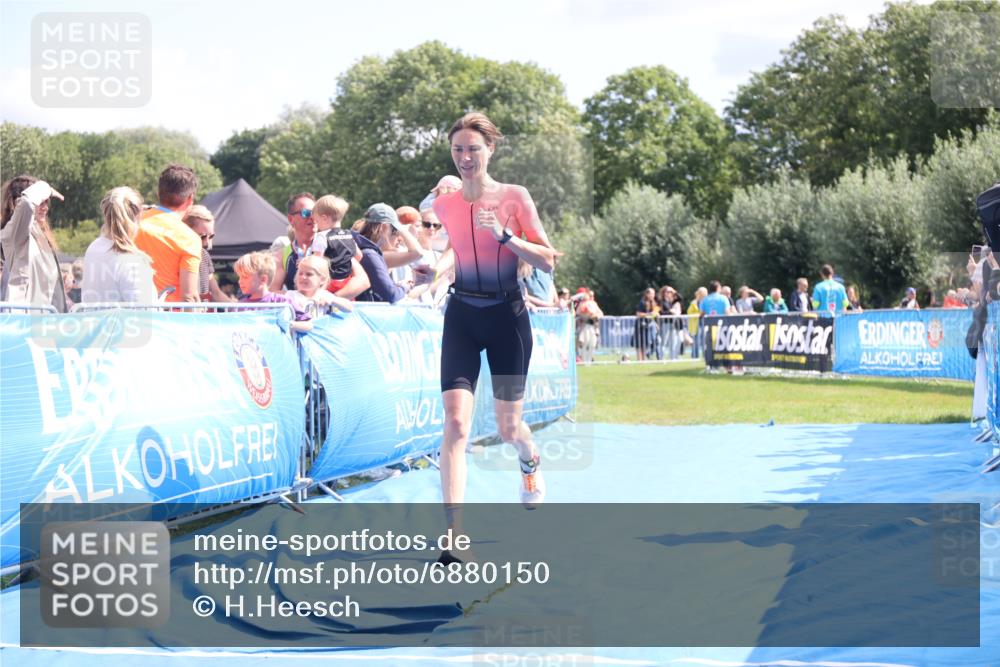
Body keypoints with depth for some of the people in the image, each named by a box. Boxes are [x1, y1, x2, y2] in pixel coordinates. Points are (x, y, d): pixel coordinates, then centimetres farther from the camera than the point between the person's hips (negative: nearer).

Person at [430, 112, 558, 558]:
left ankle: (530, 461, 48)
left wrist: (504, 236, -19)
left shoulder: (514, 198, -7)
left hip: (507, 318, -1)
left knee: (507, 428, 9)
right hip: (462, 318, 1)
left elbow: (548, 262, -10)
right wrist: (437, 268, 12)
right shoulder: (444, 204, 2)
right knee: (455, 423, -16)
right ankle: (454, 530, -20)